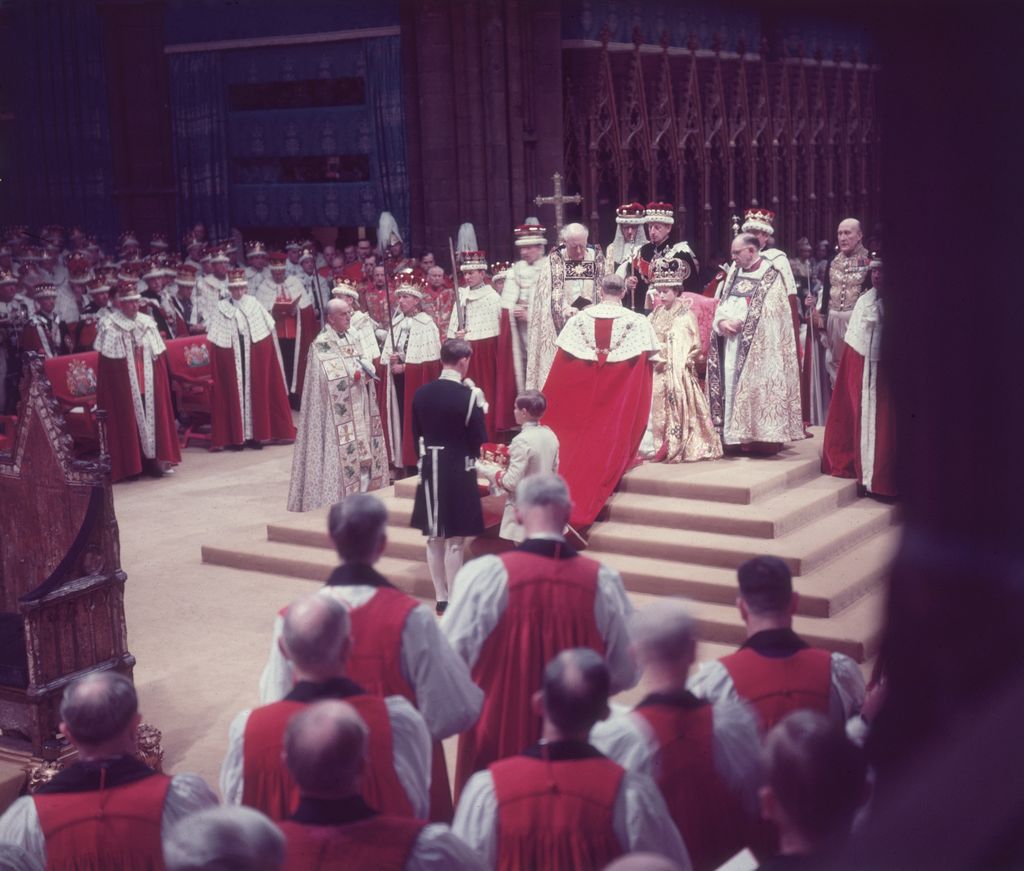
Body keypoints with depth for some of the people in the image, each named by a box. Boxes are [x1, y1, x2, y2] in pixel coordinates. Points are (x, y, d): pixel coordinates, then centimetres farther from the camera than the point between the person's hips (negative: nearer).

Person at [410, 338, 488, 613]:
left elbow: (416, 435, 9)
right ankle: (454, 600, 8)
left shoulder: (422, 393, 0)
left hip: (429, 469, 5)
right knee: (454, 539, 2)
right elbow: (480, 438, -12)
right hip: (458, 471, -5)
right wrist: (480, 407, 3)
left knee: (434, 537, 13)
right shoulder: (468, 395, -16)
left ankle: (440, 597, 21)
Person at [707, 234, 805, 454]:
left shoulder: (770, 276, -5)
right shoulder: (735, 275, 18)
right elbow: (722, 306, 15)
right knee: (732, 387, 4)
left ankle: (761, 435, -6)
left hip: (757, 347, -7)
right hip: (732, 342, 7)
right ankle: (735, 436, 6)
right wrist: (722, 321, -6)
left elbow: (768, 312, -13)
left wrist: (740, 323, -14)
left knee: (756, 386, -9)